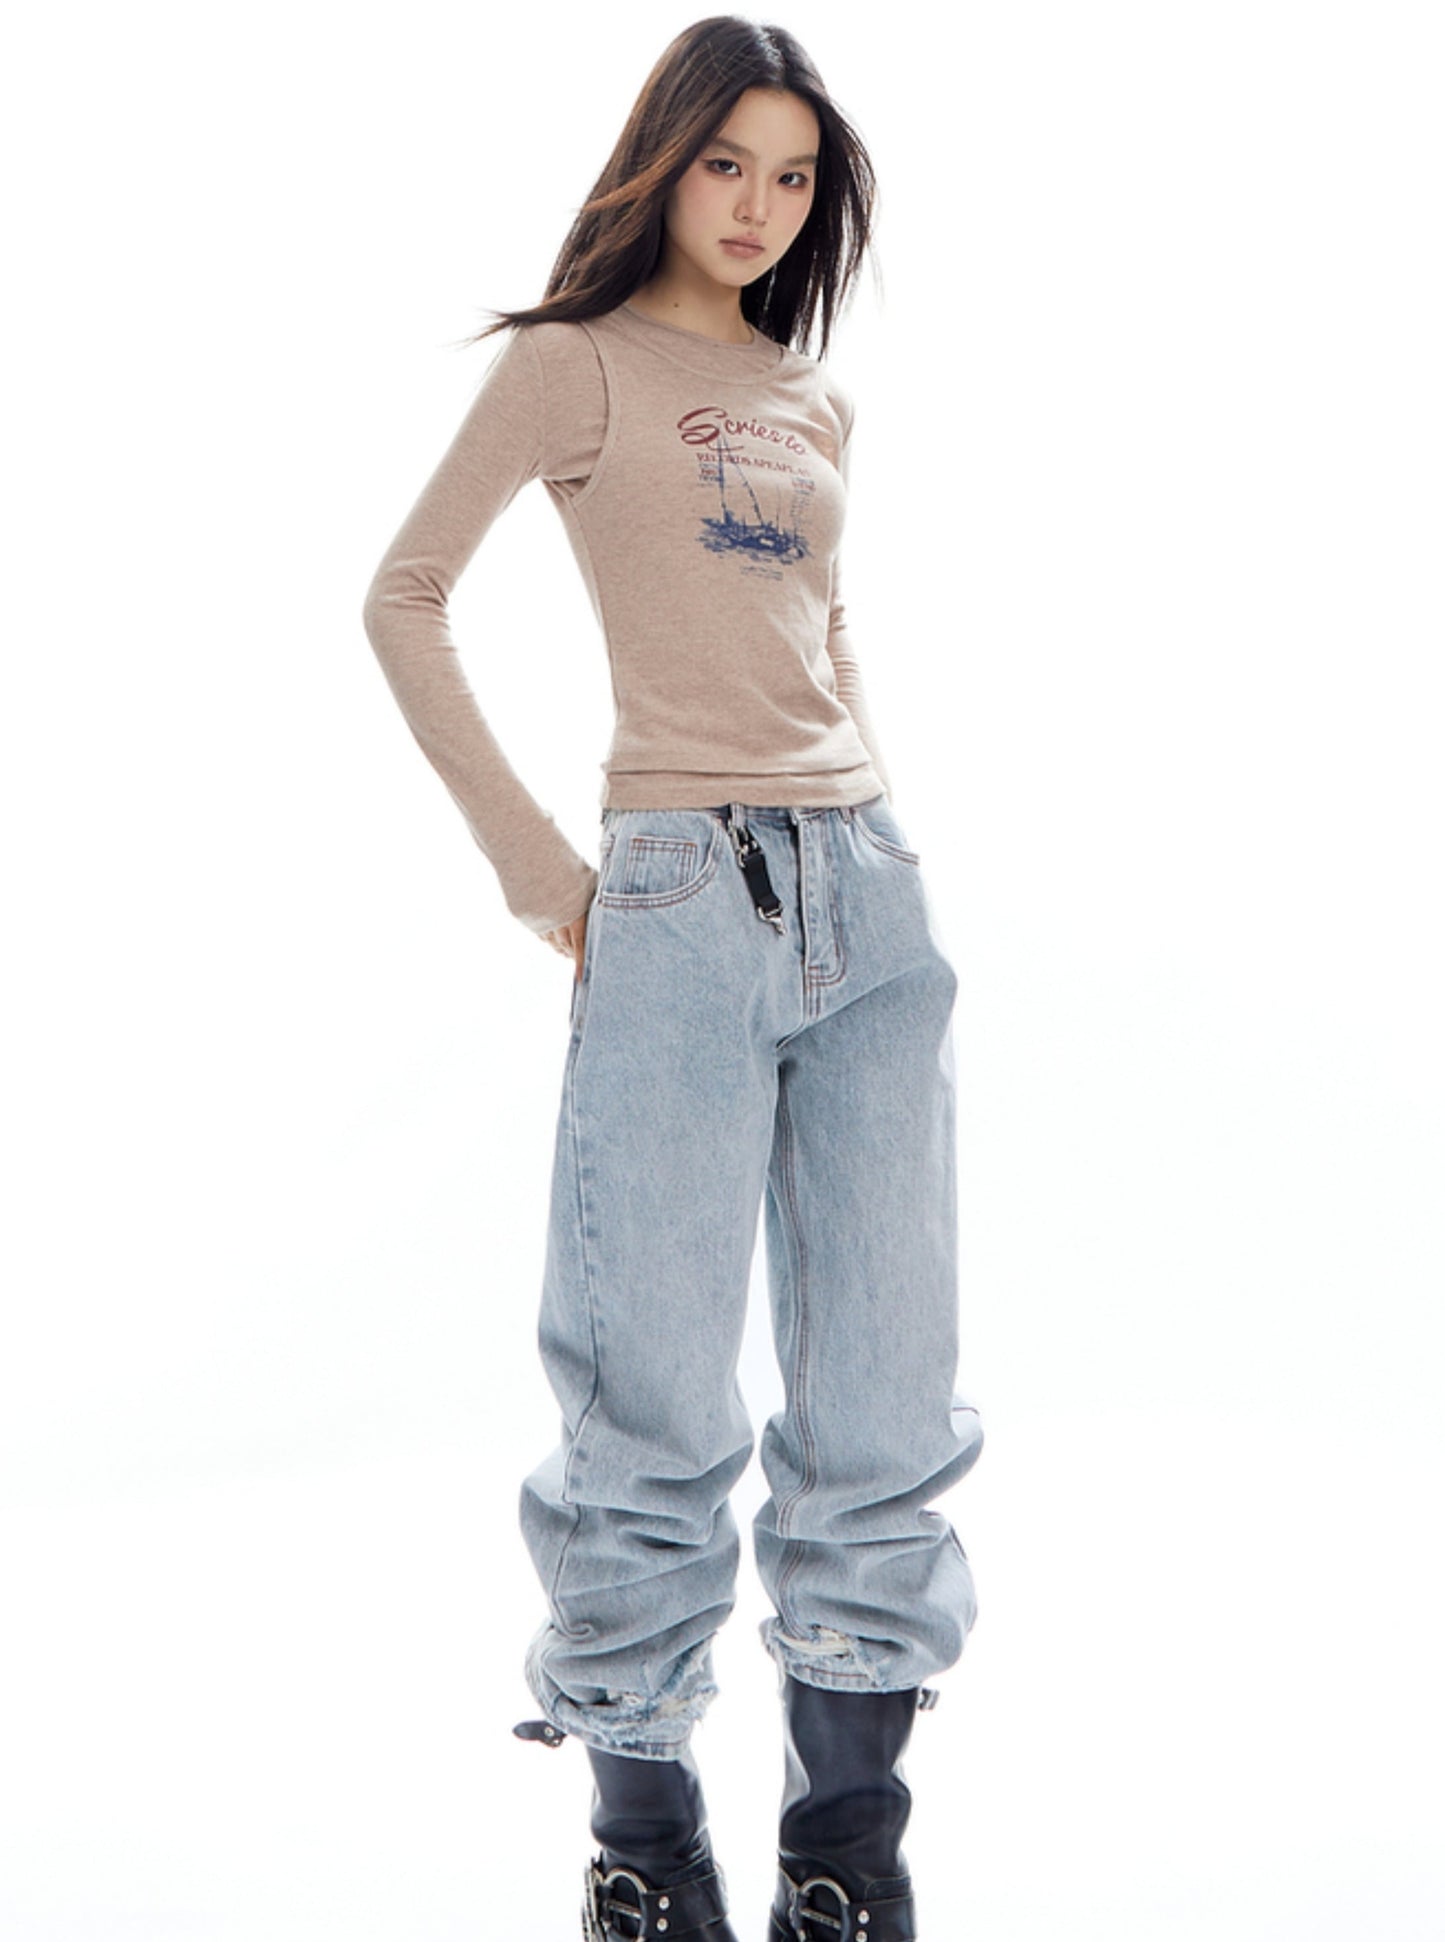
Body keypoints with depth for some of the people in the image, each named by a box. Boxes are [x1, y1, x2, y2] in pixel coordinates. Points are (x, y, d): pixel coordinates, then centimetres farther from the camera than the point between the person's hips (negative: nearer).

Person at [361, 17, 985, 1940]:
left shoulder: (816, 399, 19)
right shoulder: (578, 362, 3)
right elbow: (406, 601, -3)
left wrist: (869, 821, 15)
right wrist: (536, 867, -7)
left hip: (869, 894, 6)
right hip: (684, 899, -5)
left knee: (887, 1400, 6)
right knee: (661, 1405, -2)